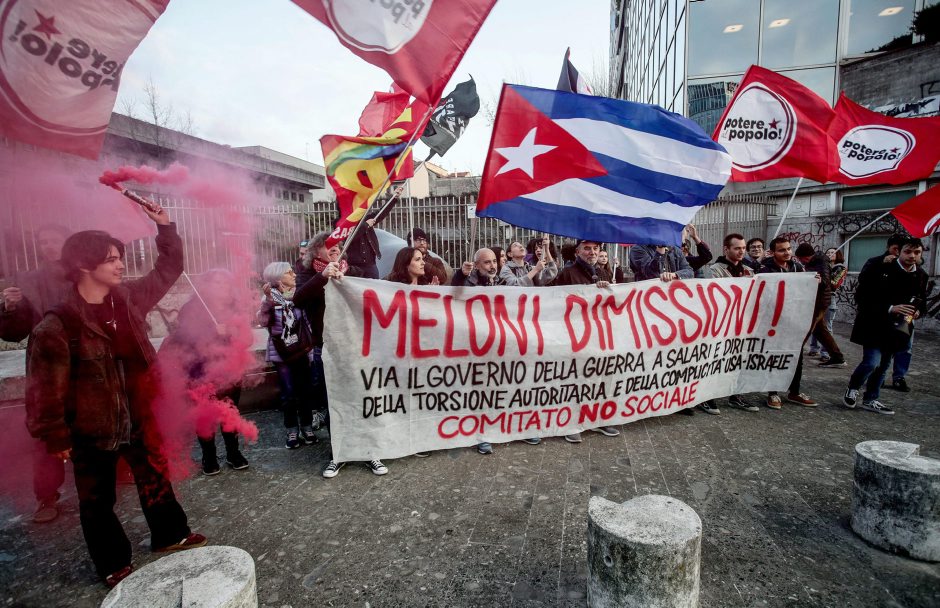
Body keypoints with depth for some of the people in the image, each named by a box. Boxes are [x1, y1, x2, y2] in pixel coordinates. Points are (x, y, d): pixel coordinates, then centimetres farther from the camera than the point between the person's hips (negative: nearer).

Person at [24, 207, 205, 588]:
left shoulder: (129, 298, -4)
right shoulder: (56, 325, -19)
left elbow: (168, 270, 9)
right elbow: (46, 387, -14)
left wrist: (165, 227, 0)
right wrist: (55, 436, -10)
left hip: (137, 417, 5)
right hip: (90, 430, -5)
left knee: (155, 478, 20)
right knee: (98, 500, 15)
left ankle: (169, 536, 41)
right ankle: (113, 565, 35)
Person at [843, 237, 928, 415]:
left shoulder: (921, 276, 6)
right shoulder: (881, 269, -12)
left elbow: (922, 301, 19)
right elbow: (861, 297, -15)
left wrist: (918, 312, -4)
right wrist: (890, 308, -23)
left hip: (898, 328, 6)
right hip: (874, 325, -6)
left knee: (883, 366, 12)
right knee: (872, 362, -15)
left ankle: (870, 400, 26)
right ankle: (852, 389, 11)